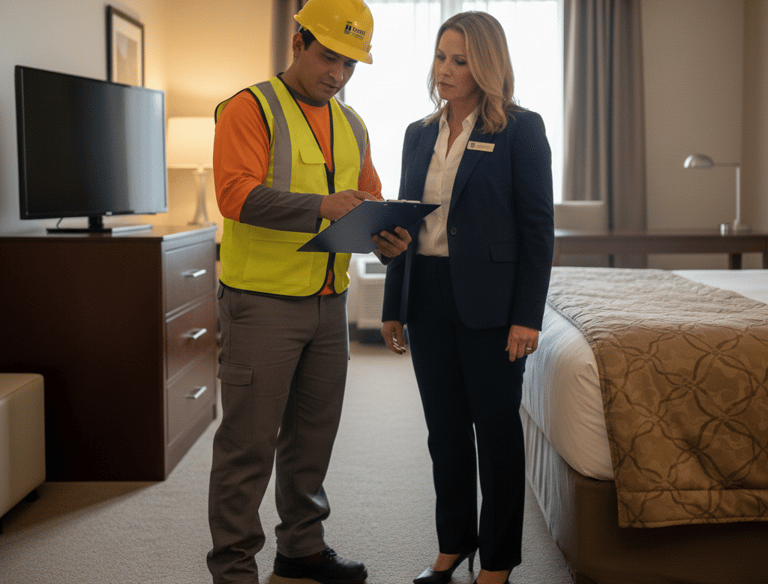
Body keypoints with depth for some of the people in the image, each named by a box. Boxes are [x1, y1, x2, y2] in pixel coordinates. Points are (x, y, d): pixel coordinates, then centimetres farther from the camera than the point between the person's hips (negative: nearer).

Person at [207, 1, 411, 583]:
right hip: (262, 301, -7)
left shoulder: (351, 125, 16)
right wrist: (321, 206, -31)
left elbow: (370, 202, 19)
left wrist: (388, 238, -4)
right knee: (249, 440, -2)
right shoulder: (251, 109, -7)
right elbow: (236, 193, -20)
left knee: (314, 432, 15)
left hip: (328, 301, 7)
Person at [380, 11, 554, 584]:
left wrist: (527, 316, -14)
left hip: (488, 301, -5)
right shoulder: (420, 134, 12)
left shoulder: (520, 129, -4)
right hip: (427, 298, 5)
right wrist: (393, 306, 11)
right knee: (444, 428, 13)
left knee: (496, 429, 5)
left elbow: (538, 226, -8)